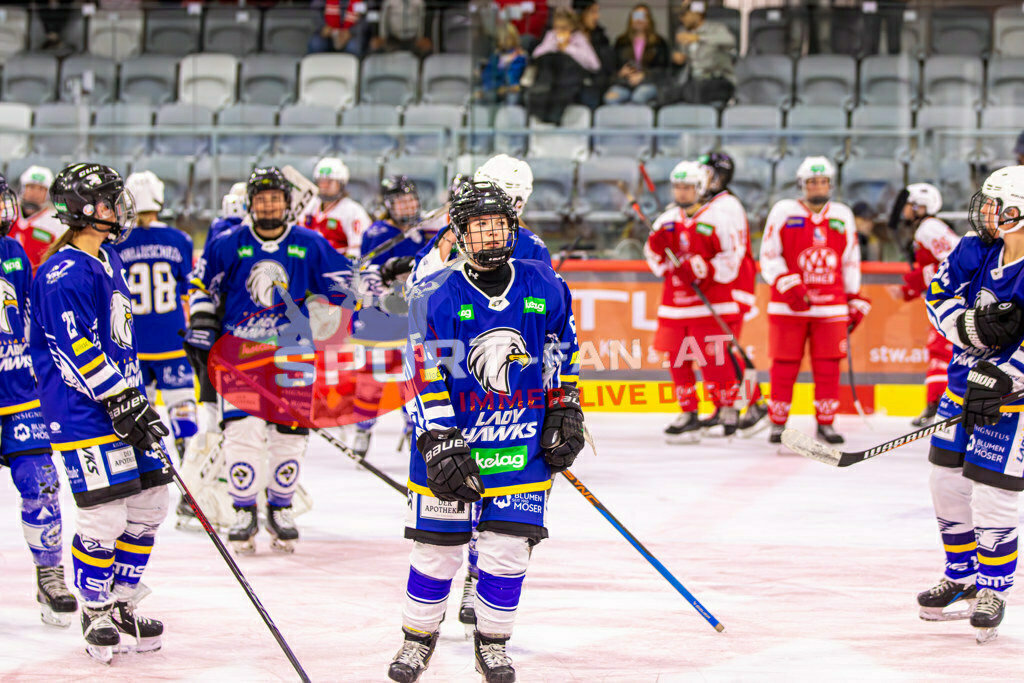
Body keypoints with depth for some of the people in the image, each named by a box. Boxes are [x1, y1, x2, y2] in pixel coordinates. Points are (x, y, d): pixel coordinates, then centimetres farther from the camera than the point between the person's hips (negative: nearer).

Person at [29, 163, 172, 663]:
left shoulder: (107, 261, 15)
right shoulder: (64, 274, -15)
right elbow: (75, 349, -20)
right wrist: (122, 400, -22)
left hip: (123, 402, 10)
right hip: (83, 413, -10)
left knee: (148, 506, 10)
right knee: (104, 516, -10)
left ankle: (121, 606, 22)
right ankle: (96, 612, 7)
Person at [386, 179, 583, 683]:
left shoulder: (543, 287, 0)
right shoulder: (439, 298, -9)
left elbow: (562, 354, 14)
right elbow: (430, 380, -9)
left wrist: (565, 416, 11)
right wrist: (441, 447, -14)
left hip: (523, 443, 2)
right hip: (451, 437, -2)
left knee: (508, 547, 0)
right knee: (436, 545, 3)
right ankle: (418, 638, 22)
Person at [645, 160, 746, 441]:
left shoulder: (718, 217, -6)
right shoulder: (667, 221, 12)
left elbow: (732, 259, -11)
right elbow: (657, 262, 16)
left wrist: (704, 270, -22)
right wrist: (656, 246, -4)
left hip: (711, 305, -6)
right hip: (675, 304, 6)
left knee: (713, 359, -8)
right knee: (678, 360, 7)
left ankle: (727, 408, 9)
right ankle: (689, 415, 16)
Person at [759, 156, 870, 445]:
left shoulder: (843, 215, 12)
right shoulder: (783, 211, 1)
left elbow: (851, 261, 18)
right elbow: (768, 256, -3)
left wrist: (856, 301, 15)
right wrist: (788, 285, -16)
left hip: (831, 306, 3)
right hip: (789, 305, -3)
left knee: (828, 365, 1)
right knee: (785, 365, -1)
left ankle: (825, 422, 11)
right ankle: (778, 423, 9)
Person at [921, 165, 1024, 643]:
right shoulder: (976, 253, -2)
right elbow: (939, 296, -1)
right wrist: (973, 325, -19)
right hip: (966, 383, 7)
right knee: (948, 483, 13)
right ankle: (961, 578, 31)